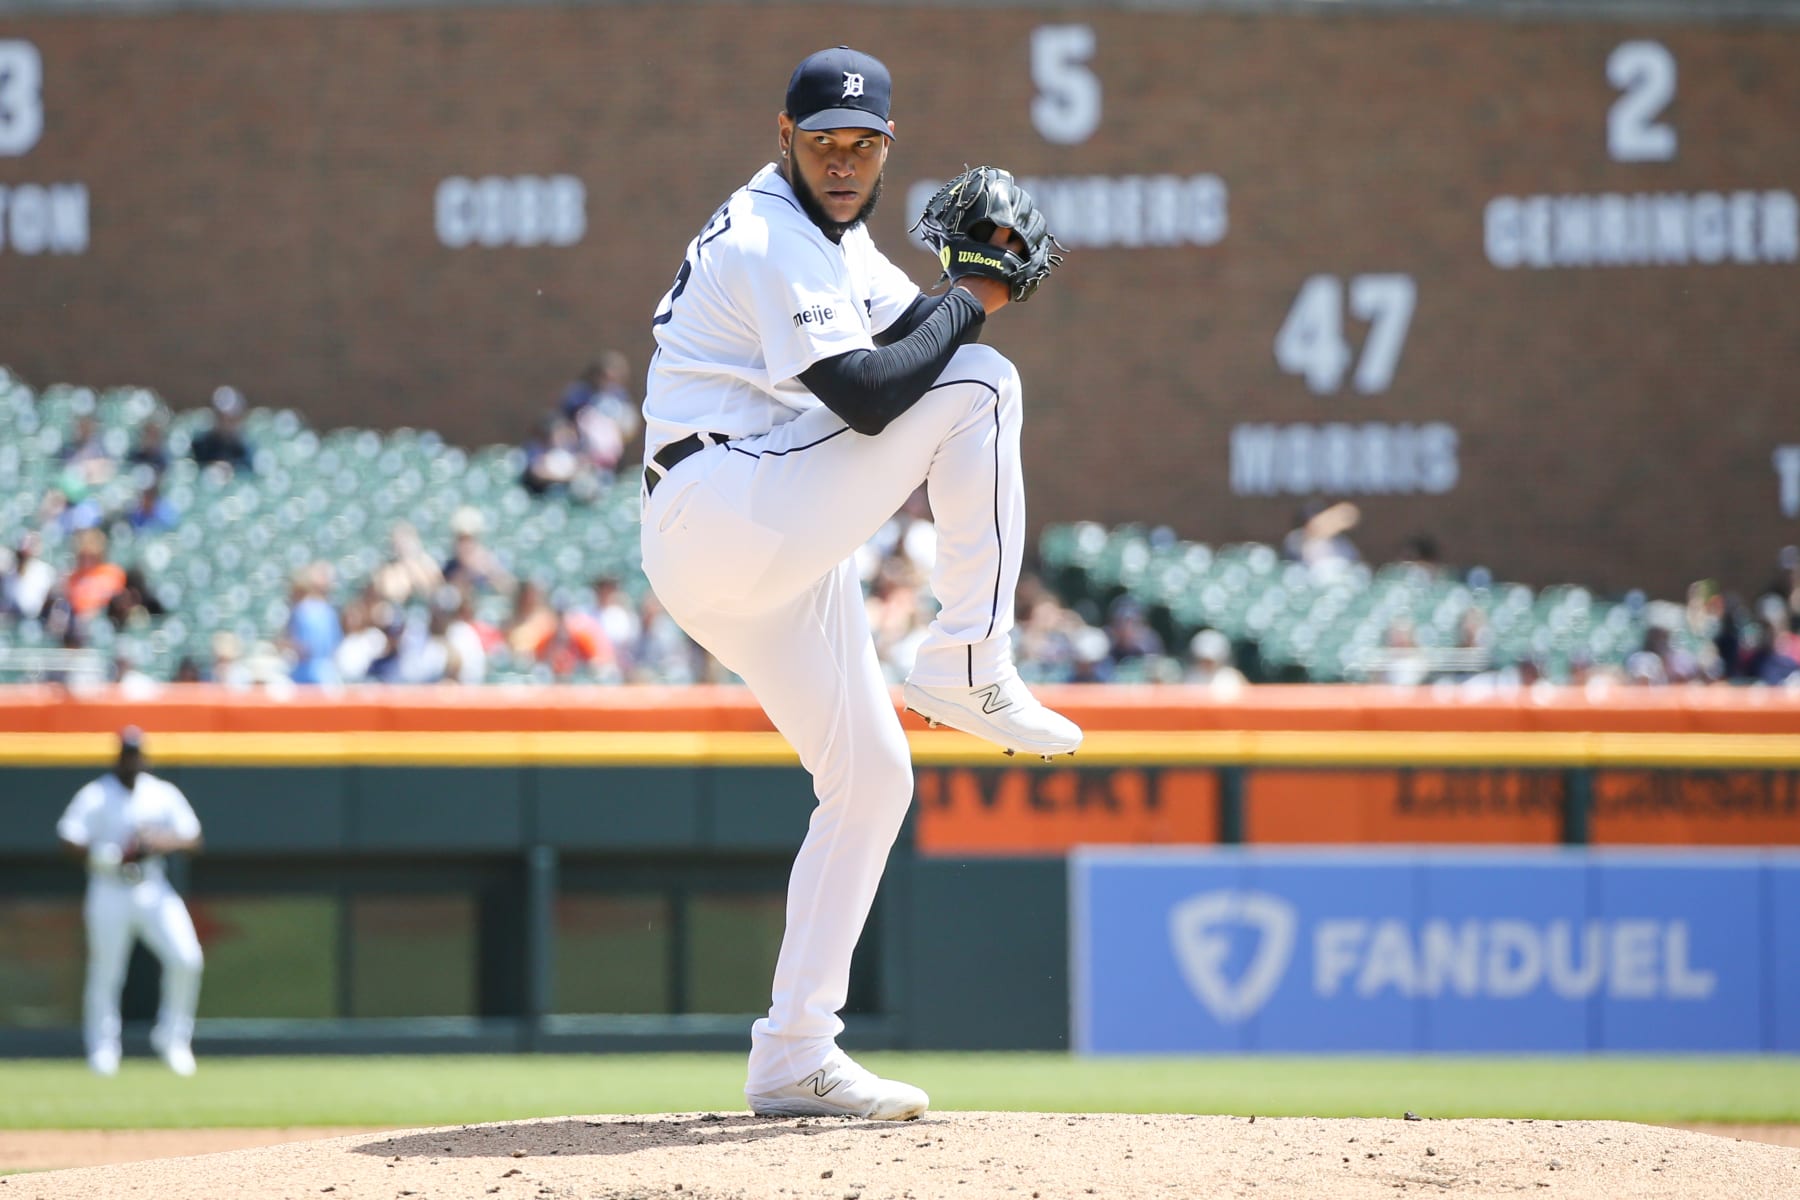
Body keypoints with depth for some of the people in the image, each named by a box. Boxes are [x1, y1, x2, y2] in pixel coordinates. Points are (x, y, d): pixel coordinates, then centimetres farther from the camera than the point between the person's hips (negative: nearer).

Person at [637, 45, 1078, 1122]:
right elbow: (868, 396, -22)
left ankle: (795, 1061, 10)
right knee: (980, 384, -12)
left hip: (779, 558, 10)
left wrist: (973, 281, 0)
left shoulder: (834, 237, 20)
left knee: (872, 777, 10)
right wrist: (974, 304, -11)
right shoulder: (770, 242, -13)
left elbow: (915, 332, 19)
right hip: (726, 515, -10)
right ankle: (968, 672, -13)